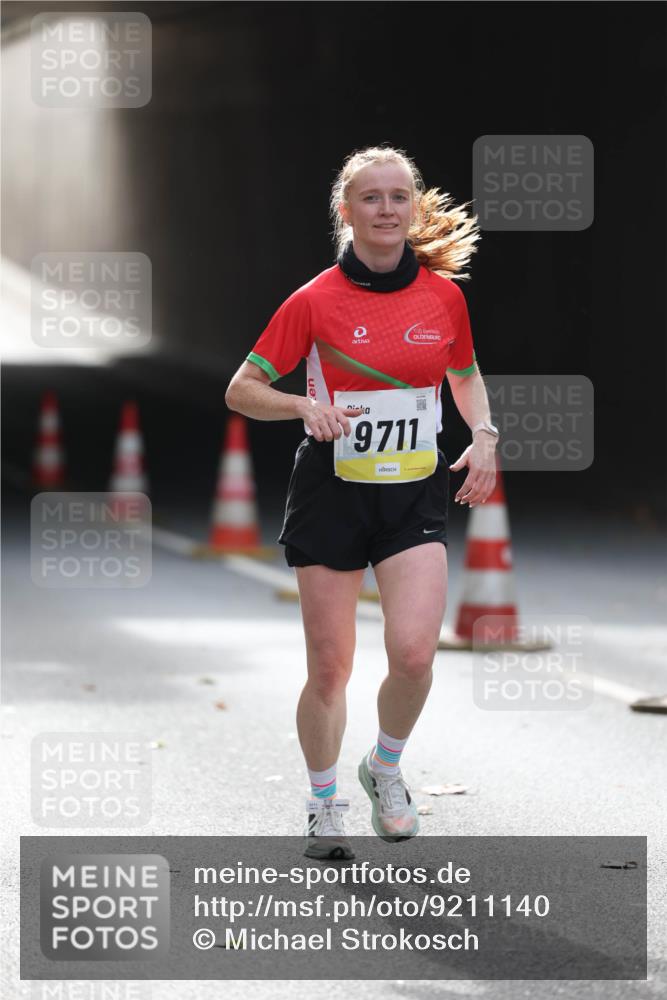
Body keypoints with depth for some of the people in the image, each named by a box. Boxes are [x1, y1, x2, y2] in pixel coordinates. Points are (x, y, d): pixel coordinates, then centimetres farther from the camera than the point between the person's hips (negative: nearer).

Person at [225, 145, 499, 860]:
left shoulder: (443, 294, 2)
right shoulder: (316, 301, -6)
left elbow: (466, 376, 20)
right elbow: (241, 390, -3)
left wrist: (483, 436, 3)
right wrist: (304, 405, -20)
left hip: (416, 496, 1)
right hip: (332, 496, -1)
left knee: (413, 652, -16)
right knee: (329, 667, 3)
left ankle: (385, 768, 13)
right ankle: (324, 805, 25)